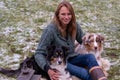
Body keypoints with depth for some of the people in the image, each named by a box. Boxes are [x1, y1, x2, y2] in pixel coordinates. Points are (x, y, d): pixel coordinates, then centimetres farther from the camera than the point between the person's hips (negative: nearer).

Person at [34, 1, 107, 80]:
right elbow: (39, 53, -20)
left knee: (90, 57, -26)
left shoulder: (74, 25, -5)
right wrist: (48, 70, -35)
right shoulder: (50, 30, -20)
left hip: (72, 58, 5)